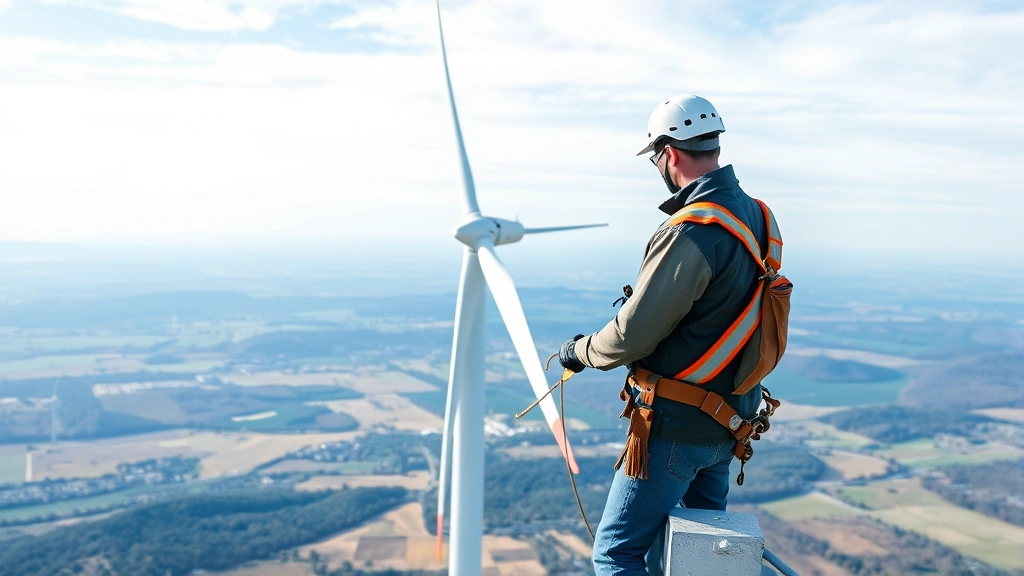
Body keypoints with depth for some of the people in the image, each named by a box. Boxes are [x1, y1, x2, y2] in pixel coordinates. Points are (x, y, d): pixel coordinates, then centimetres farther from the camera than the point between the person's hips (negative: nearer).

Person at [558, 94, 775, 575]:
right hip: (728, 417, 9)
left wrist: (581, 351, -3)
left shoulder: (690, 234, -25)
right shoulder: (754, 215, 3)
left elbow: (633, 335, -22)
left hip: (679, 426, -9)